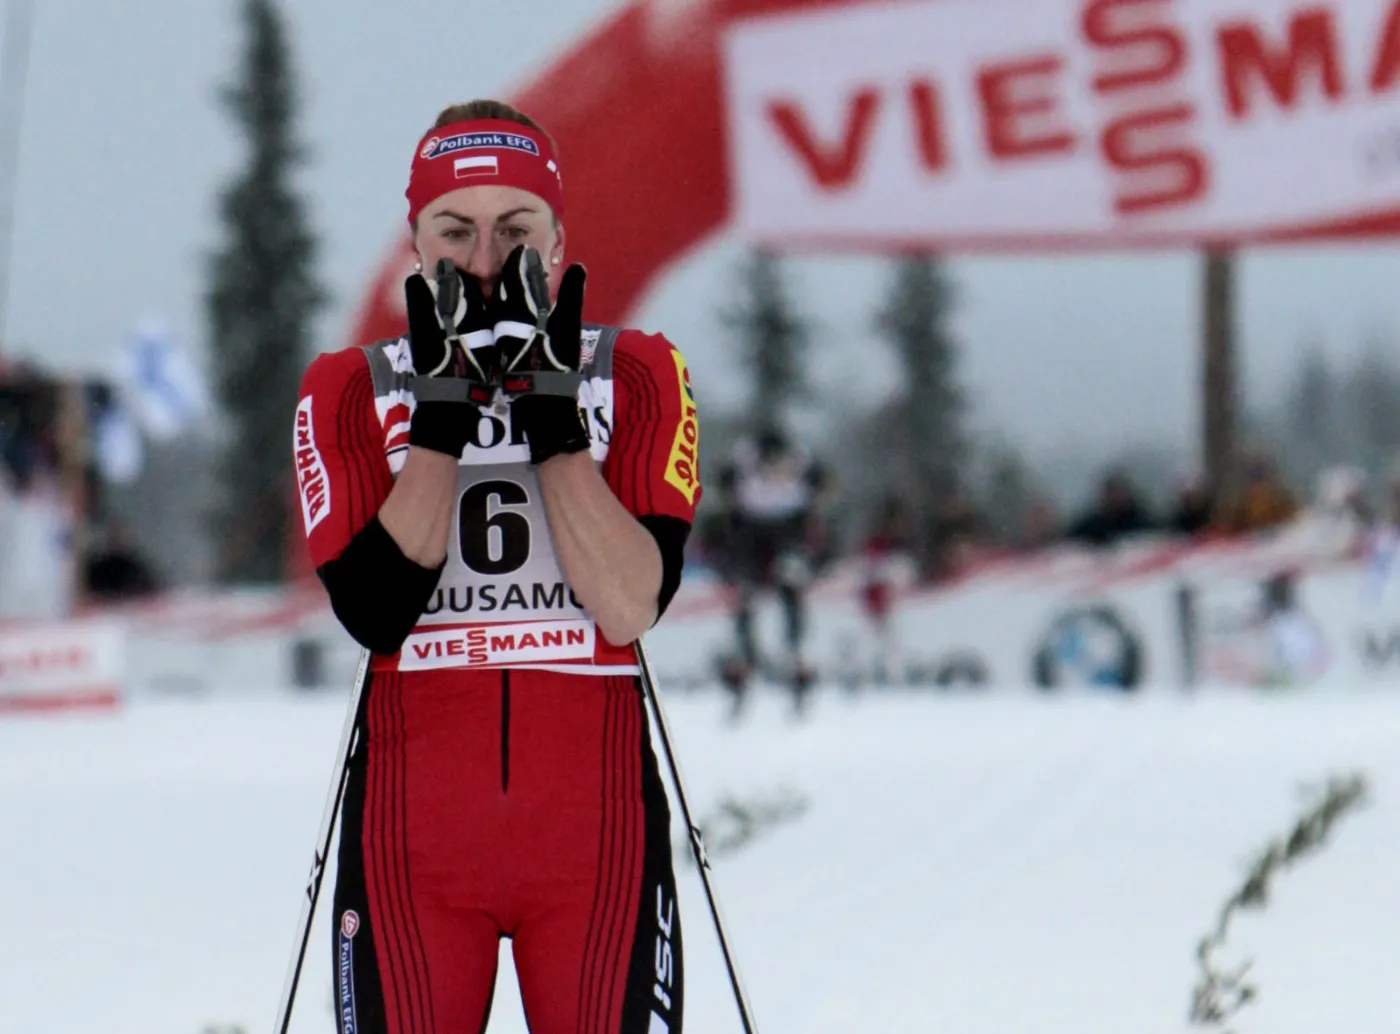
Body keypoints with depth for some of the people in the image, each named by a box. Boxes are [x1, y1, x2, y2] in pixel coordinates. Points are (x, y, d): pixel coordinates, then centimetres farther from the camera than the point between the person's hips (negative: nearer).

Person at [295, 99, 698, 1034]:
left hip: (595, 829, 0)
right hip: (413, 827, 0)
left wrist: (550, 411, -12)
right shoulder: (352, 393, 5)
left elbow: (631, 607, -10)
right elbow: (375, 609, -11)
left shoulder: (637, 379, 5)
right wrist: (442, 408, -11)